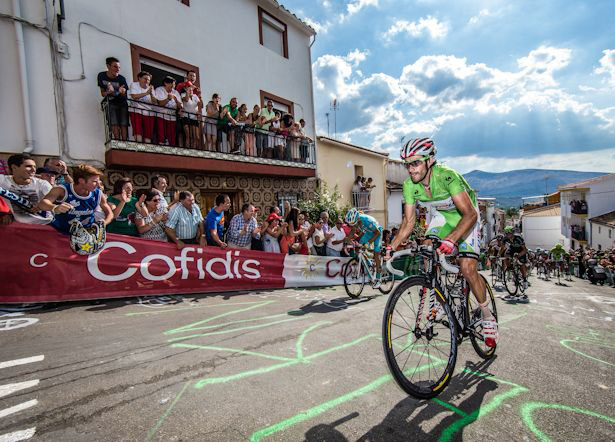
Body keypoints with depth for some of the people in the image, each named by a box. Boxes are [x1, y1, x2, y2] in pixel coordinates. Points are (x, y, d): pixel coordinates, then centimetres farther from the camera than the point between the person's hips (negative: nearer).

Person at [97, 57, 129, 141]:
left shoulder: (121, 78, -6)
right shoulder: (101, 76, -1)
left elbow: (124, 95, -7)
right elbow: (103, 93, 3)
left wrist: (121, 92, -30)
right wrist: (108, 92, -20)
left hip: (122, 103, 0)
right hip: (110, 103, 1)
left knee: (124, 124, -15)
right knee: (114, 124, -17)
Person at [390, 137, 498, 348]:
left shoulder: (447, 177, -34)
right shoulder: (410, 185, -18)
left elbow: (470, 214, -39)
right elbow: (409, 221, -12)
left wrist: (451, 239, -54)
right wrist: (392, 246, -24)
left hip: (465, 218, -4)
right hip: (441, 218, 5)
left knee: (467, 268, -16)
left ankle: (488, 318, 8)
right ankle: (437, 300, 9)